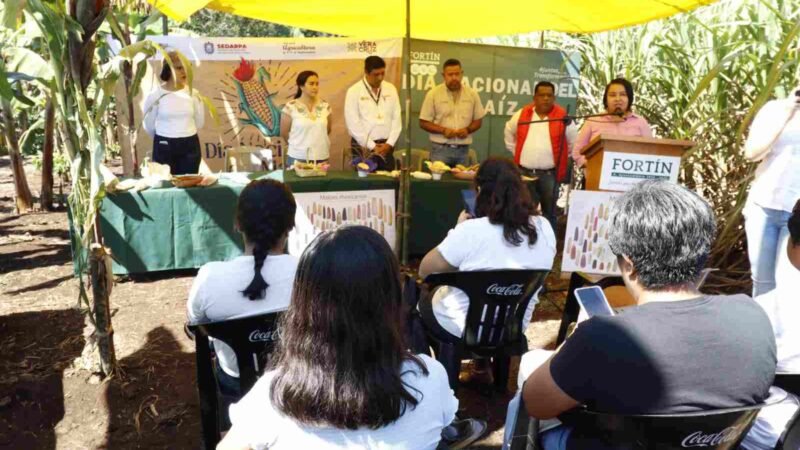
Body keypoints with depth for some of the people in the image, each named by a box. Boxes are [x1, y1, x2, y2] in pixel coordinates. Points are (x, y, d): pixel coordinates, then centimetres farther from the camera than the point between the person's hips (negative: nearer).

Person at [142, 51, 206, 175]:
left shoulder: (193, 94, 0)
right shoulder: (155, 95, -7)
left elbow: (199, 124, 13)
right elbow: (149, 126, 5)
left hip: (190, 146, 2)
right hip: (164, 147, -2)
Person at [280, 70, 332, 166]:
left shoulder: (325, 106, 3)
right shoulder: (290, 107, -7)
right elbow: (284, 133, 0)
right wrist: (299, 145, 11)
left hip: (321, 157, 3)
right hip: (298, 158, -3)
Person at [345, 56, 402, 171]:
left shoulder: (391, 89, 7)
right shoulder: (354, 91, -5)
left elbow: (396, 118, 6)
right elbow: (353, 124, -9)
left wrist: (389, 143, -4)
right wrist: (372, 146, -10)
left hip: (386, 146, 3)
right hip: (364, 146, -3)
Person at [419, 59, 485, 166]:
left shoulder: (472, 94, 6)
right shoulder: (433, 94, -1)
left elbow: (478, 121, 13)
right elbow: (423, 123, 0)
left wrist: (467, 129, -9)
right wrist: (443, 130, -15)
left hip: (463, 149, 2)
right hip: (440, 149, -2)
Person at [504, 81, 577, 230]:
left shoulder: (562, 117, -4)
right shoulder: (522, 114, 3)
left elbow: (574, 142, 8)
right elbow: (509, 133, 19)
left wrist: (561, 157, 5)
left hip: (549, 174, -2)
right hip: (524, 171, 2)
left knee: (549, 211, 7)